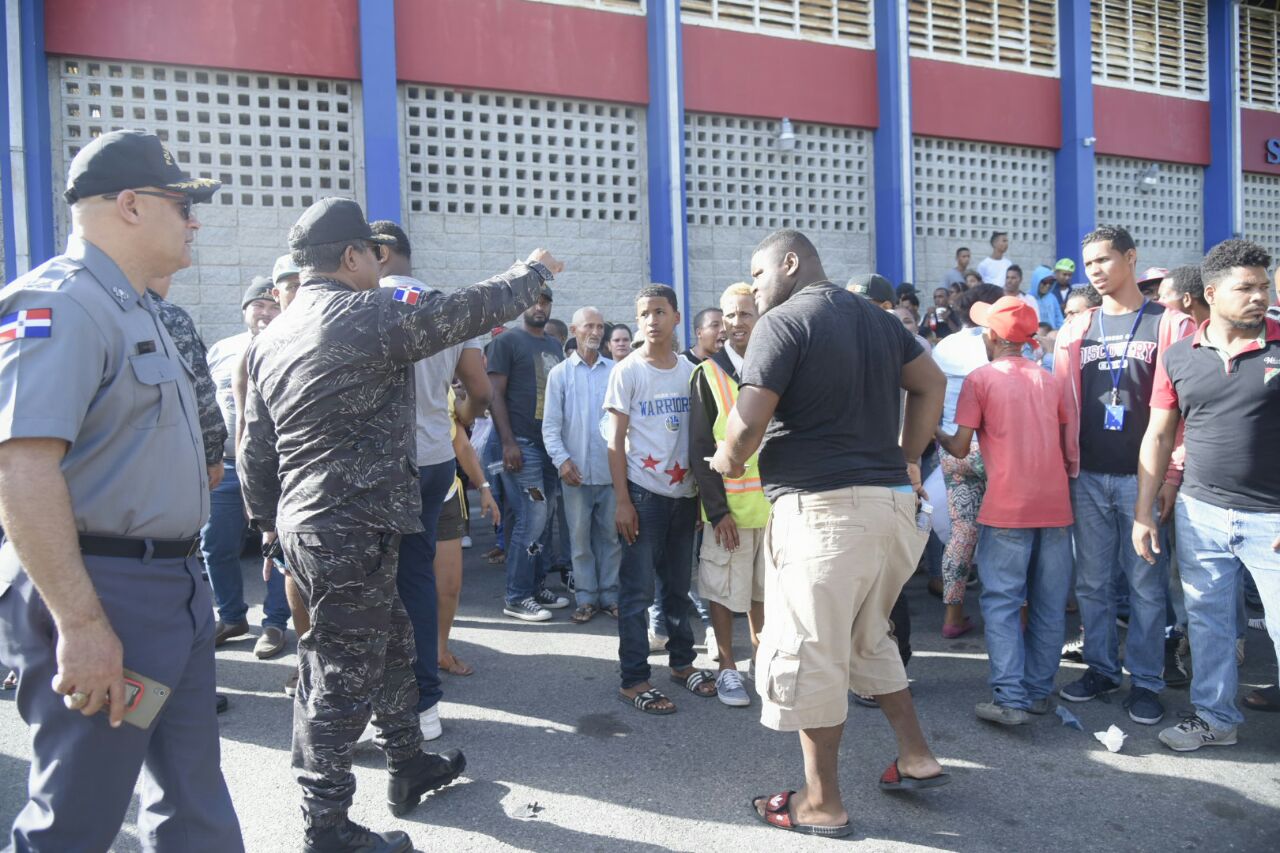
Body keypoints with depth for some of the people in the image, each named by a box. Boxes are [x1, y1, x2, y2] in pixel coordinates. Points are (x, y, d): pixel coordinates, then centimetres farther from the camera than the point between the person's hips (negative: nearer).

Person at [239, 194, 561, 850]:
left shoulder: (271, 338, 10)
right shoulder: (373, 315, -14)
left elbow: (255, 449, 13)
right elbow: (474, 308, -6)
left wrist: (269, 522, 23)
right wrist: (533, 272, 12)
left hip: (304, 521, 9)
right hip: (353, 529, -9)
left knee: (390, 642, 23)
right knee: (343, 675, 1)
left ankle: (409, 765, 39)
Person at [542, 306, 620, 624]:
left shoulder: (616, 371, 4)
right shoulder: (560, 374, 3)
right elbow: (550, 424, 1)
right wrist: (561, 460, -11)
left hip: (612, 469, 1)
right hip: (576, 471, 0)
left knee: (611, 535, 8)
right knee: (580, 536, 6)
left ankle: (609, 594, 20)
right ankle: (586, 597, 16)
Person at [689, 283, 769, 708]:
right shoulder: (707, 375, -4)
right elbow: (700, 448, -6)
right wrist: (717, 510, -12)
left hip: (774, 500, 3)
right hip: (729, 504, -3)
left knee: (764, 585, 15)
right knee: (723, 589, 5)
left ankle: (760, 649, 34)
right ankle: (727, 667, 20)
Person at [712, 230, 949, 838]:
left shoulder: (784, 321, -9)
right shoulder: (877, 318, 14)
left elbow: (748, 421, -17)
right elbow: (931, 384, 21)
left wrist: (728, 462, 2)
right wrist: (907, 459, 22)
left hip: (822, 507, -8)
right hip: (891, 500, 8)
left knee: (809, 652, 3)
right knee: (868, 637, 25)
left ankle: (822, 804, 14)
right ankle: (916, 757, 30)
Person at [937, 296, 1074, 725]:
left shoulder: (980, 379, -3)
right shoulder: (1050, 380, 12)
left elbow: (960, 447, -4)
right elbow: (1067, 445, 14)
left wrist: (936, 433, 15)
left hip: (1007, 508, -5)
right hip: (1055, 504, 5)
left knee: (1002, 603, 0)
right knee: (1049, 605, 10)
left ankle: (1010, 699, -4)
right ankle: (1038, 692, 18)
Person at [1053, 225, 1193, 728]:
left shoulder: (1169, 325, 1)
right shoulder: (1074, 331, 11)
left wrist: (1172, 476, -9)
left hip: (1142, 477, -3)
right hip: (1087, 478, 3)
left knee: (1146, 583, 4)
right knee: (1092, 581, 9)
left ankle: (1145, 682, 15)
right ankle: (1101, 668, 23)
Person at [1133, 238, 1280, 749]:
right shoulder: (1179, 356, 3)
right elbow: (1158, 436, 7)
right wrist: (1143, 513, 3)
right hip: (1200, 512, 3)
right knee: (1207, 621, 14)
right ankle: (1214, 717, 29)